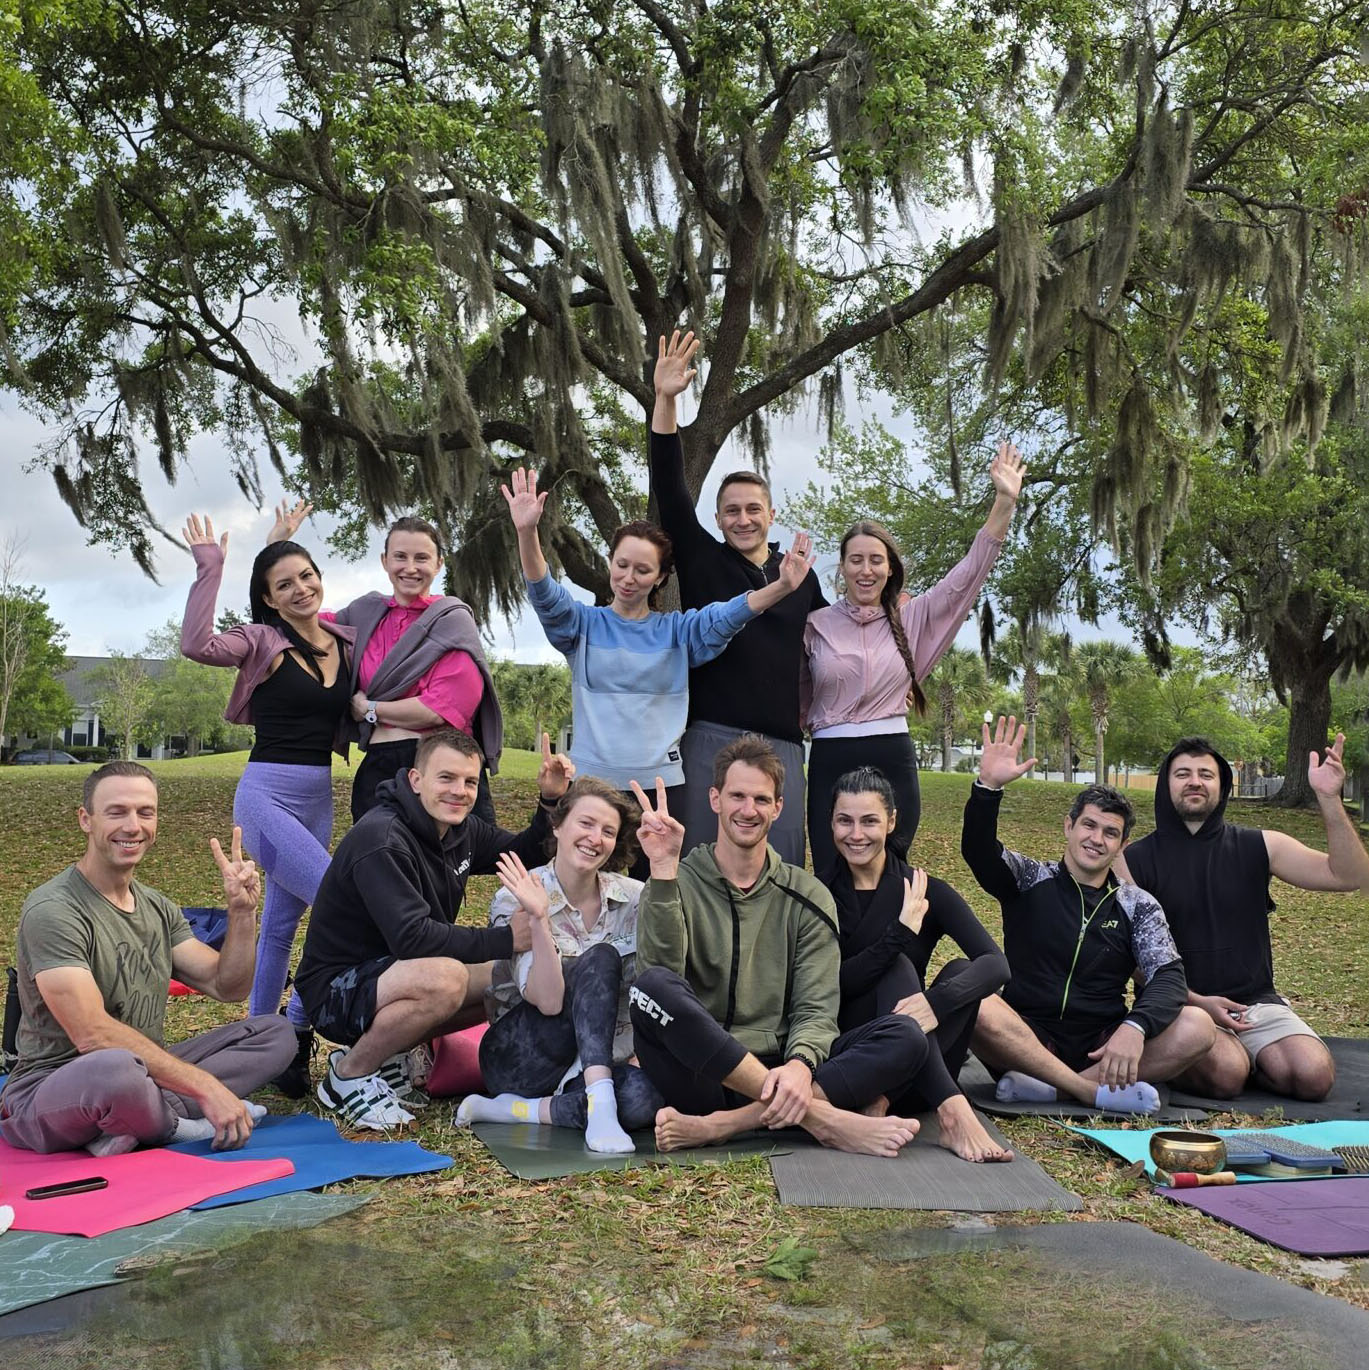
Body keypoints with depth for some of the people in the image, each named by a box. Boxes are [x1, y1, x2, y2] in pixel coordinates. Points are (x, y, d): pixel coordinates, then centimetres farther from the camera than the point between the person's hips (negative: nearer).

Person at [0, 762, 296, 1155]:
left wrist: (242, 911, -8)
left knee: (275, 1033, -1)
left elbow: (226, 987, 10)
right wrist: (206, 1087, -27)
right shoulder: (52, 911, -15)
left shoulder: (158, 907, 12)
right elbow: (93, 1035, -25)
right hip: (51, 1090, -8)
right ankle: (184, 1121, -10)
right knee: (117, 1069, -42)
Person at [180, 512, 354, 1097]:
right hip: (268, 792, -6)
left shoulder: (345, 642, 8)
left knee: (282, 921, 14)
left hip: (321, 795, 6)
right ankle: (296, 1027, 0)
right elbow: (196, 645, -26)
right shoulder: (263, 642, -7)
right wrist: (209, 569, -21)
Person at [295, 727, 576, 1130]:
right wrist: (505, 939, -29)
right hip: (335, 988, -9)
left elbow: (523, 856, 18)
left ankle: (389, 1051, 8)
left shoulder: (462, 830, 2)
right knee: (444, 979, -35)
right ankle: (347, 1075, -11)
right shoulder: (381, 840, -24)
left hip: (390, 973, 9)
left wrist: (550, 802, 0)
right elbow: (412, 937, -33)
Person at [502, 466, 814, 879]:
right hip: (591, 779, -1)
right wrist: (527, 532, -29)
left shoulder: (677, 630, 8)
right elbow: (545, 595, -10)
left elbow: (724, 617, -7)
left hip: (661, 782, 1)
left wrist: (782, 587, -25)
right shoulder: (585, 625, 6)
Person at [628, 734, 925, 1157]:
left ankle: (722, 1125, -31)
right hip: (701, 1072, -2)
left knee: (905, 1037, -21)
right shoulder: (676, 886, 6)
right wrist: (663, 870, -22)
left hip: (776, 1072, 3)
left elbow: (816, 1010, 2)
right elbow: (659, 976, -13)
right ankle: (820, 1115, -31)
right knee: (654, 987, -33)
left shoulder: (808, 898, 12)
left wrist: (799, 1065, -21)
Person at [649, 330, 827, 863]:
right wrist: (665, 401, -15)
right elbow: (669, 489, -5)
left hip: (782, 745, 2)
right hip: (712, 739, -2)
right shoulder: (702, 560, 6)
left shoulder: (801, 576, 14)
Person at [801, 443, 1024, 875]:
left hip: (892, 761, 1)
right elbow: (796, 697, 13)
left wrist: (1004, 502, -5)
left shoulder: (911, 618, 8)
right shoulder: (817, 624, 5)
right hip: (830, 762, -1)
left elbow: (969, 573, 2)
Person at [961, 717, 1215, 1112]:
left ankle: (1045, 1086, -26)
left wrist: (1135, 1027, -26)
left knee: (1196, 1027, -23)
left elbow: (1168, 976, -5)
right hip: (1027, 1039, -2)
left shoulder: (1138, 906, 10)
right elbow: (978, 850, -12)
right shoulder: (1029, 880, 7)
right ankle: (1098, 1093, -26)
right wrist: (988, 786, -31)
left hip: (1101, 1047, 2)